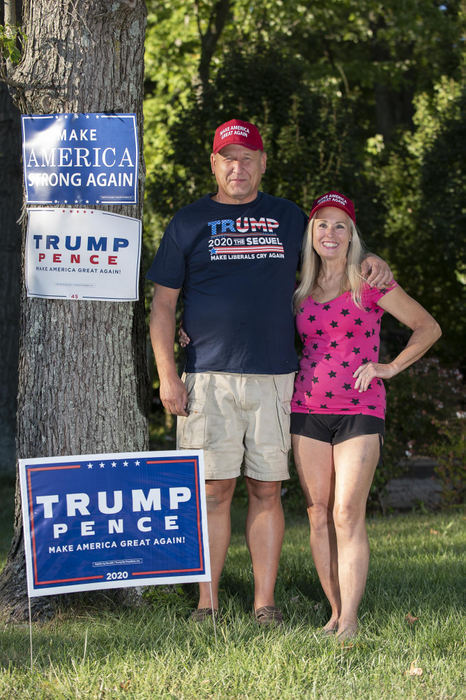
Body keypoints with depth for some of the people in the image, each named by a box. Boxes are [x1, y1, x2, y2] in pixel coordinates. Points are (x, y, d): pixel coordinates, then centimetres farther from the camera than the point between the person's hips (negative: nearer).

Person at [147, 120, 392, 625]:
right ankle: (207, 603, 3)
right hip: (209, 377, -2)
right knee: (214, 490, -3)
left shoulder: (289, 218, 14)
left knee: (267, 489, 2)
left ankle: (265, 602, 6)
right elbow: (163, 304, 7)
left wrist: (369, 260, 6)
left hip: (274, 377, 2)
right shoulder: (188, 223, 8)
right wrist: (167, 375, -3)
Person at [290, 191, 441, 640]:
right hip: (308, 409, 4)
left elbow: (428, 328, 5)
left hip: (360, 410, -4)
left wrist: (390, 368, -5)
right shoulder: (301, 293, 11)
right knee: (318, 515, 2)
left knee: (347, 514, -11)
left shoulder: (369, 286, -1)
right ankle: (335, 613, 10)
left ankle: (350, 621, -10)